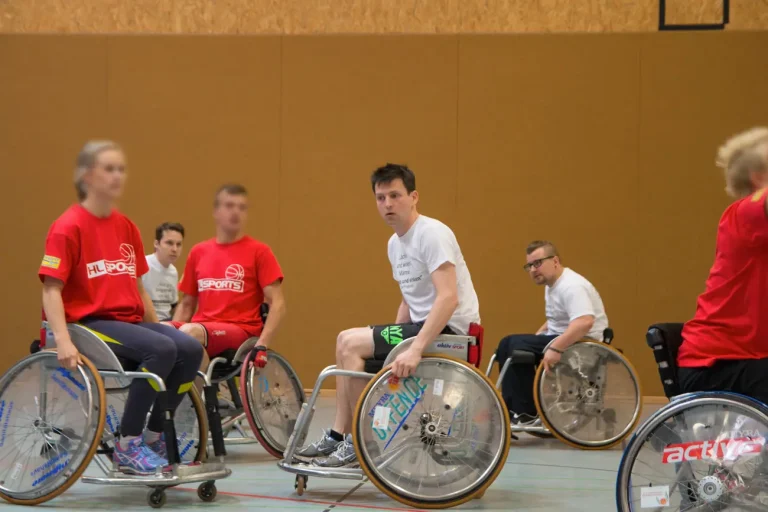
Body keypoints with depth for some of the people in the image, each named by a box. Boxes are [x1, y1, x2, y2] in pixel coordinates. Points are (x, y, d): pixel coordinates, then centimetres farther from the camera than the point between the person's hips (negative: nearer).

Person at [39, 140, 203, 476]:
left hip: (131, 321, 7)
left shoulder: (126, 227, 12)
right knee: (161, 349, -30)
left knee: (190, 349, -18)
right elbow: (51, 289, -13)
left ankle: (154, 436, -1)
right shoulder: (68, 227, -7)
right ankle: (127, 446, -17)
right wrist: (63, 341, -25)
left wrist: (158, 327, 14)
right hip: (90, 322, -7)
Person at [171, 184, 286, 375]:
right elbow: (186, 304, 20)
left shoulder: (258, 251, 2)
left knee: (190, 332, -34)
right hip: (201, 329, 4)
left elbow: (277, 304, -3)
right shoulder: (198, 252, 14)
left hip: (241, 331, -4)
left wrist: (262, 345, -16)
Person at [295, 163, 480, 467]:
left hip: (449, 329, -9)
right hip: (423, 326, 10)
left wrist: (415, 349, -35)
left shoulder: (432, 233, -16)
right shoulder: (395, 244, 13)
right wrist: (390, 346, 11)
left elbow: (448, 298, -27)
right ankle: (338, 436, 8)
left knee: (350, 343, -15)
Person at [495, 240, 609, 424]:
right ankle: (510, 407, 6)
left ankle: (526, 413, -16)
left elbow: (584, 322, -36)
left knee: (517, 345, -21)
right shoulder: (552, 284, 13)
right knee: (507, 344, 9)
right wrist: (537, 337, 11)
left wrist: (556, 349, -39)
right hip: (560, 338, 11)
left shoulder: (571, 286, -21)